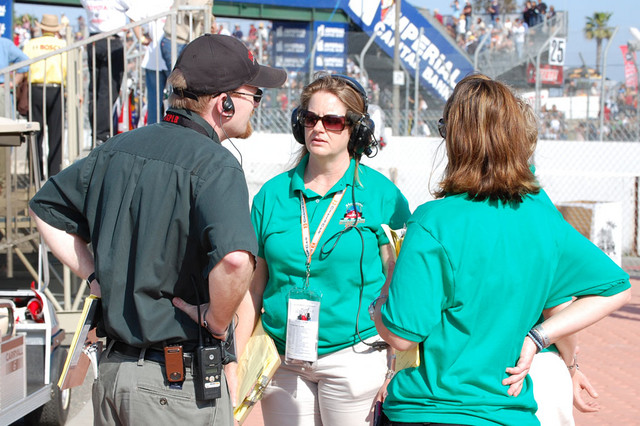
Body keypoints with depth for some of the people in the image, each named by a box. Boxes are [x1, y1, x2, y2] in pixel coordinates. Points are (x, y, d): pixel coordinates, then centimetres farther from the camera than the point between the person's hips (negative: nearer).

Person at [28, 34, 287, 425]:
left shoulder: (119, 148, 6)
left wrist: (98, 278, 11)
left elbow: (45, 209, 17)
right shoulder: (215, 165, -17)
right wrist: (217, 322, -16)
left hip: (111, 370, 7)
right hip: (181, 383, -6)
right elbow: (235, 258, -35)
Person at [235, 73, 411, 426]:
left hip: (354, 357, -3)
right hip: (283, 363, 3)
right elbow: (254, 285, 8)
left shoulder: (382, 195, -3)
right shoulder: (272, 195, 5)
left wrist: (396, 370, -7)